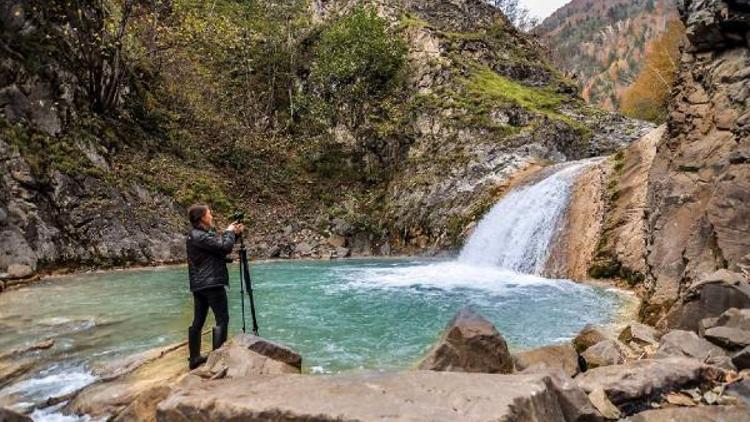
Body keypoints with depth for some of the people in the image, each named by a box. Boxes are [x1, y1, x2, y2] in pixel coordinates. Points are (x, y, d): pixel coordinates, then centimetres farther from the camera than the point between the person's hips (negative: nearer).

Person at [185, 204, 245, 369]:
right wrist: (229, 232, -2)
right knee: (222, 319, -5)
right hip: (212, 284, -10)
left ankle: (194, 358, 20)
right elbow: (225, 247, -19)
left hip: (199, 285, 10)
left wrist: (234, 234, 10)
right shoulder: (200, 236, -16)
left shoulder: (196, 235, 16)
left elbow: (220, 247, 19)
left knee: (198, 322, 12)